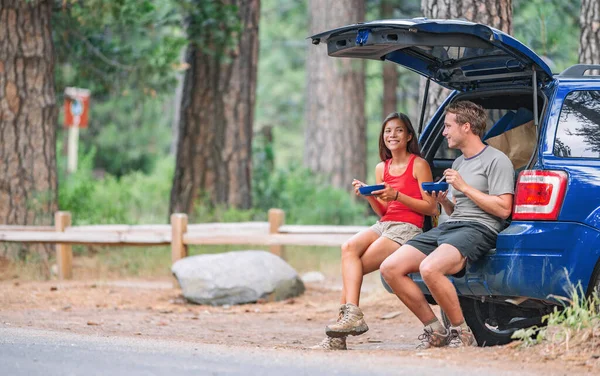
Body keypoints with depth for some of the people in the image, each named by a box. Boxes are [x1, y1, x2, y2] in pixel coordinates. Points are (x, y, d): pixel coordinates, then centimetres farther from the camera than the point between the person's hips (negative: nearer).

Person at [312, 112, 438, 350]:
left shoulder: (418, 165, -1)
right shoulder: (382, 168, 18)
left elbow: (431, 208, -5)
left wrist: (396, 196, -14)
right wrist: (369, 195, 0)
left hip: (408, 228, -6)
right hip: (384, 225, 6)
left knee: (353, 266, -20)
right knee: (349, 248, -24)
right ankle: (350, 315, -32)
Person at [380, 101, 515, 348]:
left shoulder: (496, 161, -2)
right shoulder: (458, 163, 26)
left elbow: (503, 209, -12)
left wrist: (464, 187, -10)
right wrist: (443, 202, 8)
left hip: (479, 228, -9)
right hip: (448, 226, 9)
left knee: (429, 269, -36)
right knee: (390, 268, -8)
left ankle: (462, 333, -20)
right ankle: (435, 330, -2)